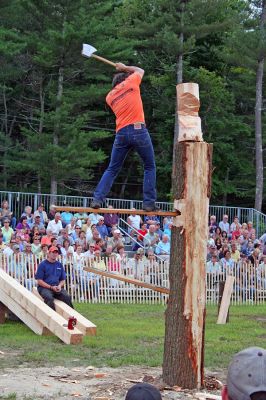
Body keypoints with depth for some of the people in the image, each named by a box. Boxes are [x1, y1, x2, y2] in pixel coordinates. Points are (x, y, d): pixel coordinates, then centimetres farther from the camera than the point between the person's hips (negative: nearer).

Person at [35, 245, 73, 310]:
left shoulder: (59, 265, 15)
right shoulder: (43, 264, 0)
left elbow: (62, 280, 19)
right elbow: (39, 281, -4)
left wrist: (59, 286, -4)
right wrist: (51, 287, -13)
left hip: (57, 288, 4)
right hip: (44, 287, -4)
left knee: (67, 297, -24)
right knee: (49, 298, -35)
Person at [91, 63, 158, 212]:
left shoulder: (110, 96, 17)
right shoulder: (131, 82, 7)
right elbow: (140, 70, 24)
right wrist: (125, 67, 36)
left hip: (121, 133, 3)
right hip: (138, 130, -3)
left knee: (112, 169, 11)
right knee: (150, 167, 7)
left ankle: (97, 199, 0)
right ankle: (149, 203, 0)